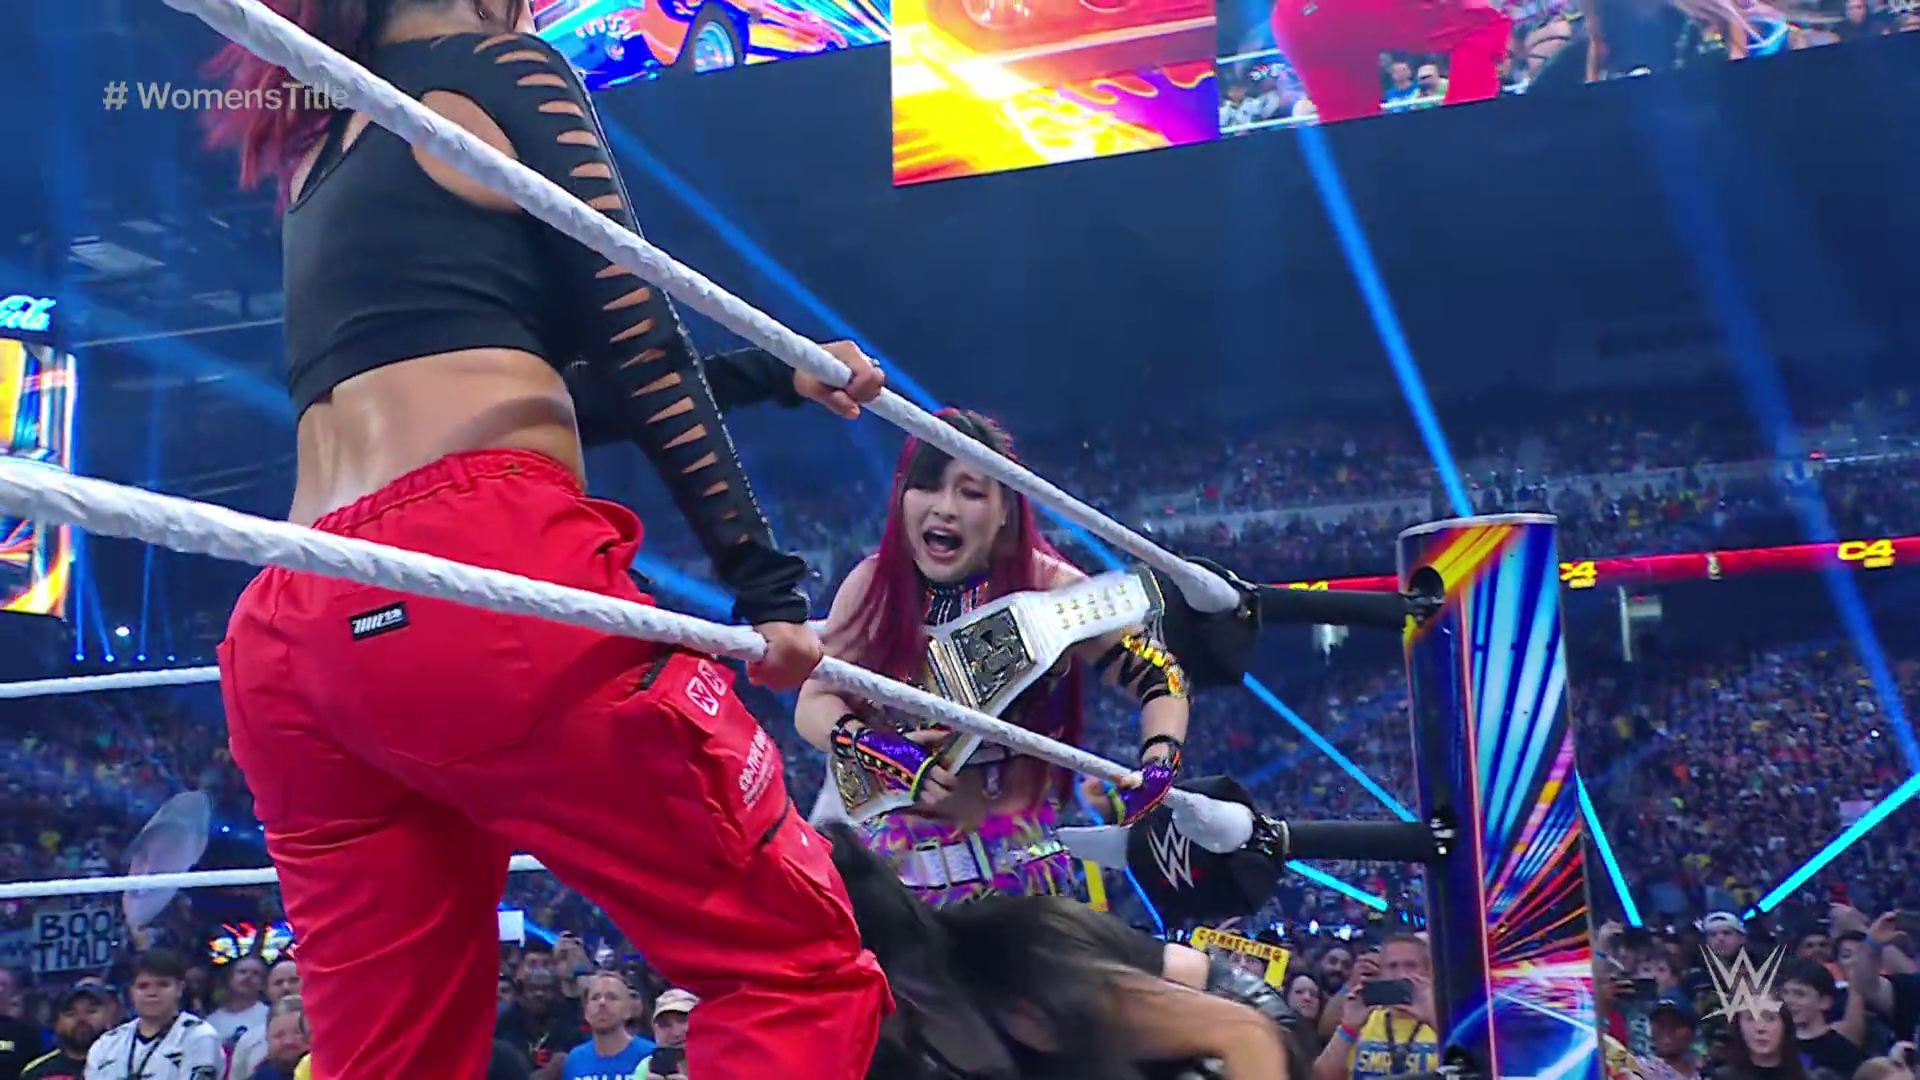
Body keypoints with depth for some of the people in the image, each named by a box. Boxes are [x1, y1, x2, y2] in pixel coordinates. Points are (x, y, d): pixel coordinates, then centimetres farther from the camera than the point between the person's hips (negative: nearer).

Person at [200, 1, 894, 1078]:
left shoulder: (317, 143, 30)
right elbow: (636, 336, 0)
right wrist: (766, 579, 0)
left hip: (285, 634, 8)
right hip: (475, 578, -8)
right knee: (798, 966, -4)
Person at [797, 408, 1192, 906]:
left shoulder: (1046, 587, -11)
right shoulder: (873, 584, -6)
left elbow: (1160, 676, -4)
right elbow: (813, 703, -3)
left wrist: (1159, 763, -22)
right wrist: (877, 748, -23)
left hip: (1014, 856, -1)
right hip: (890, 852, 1)